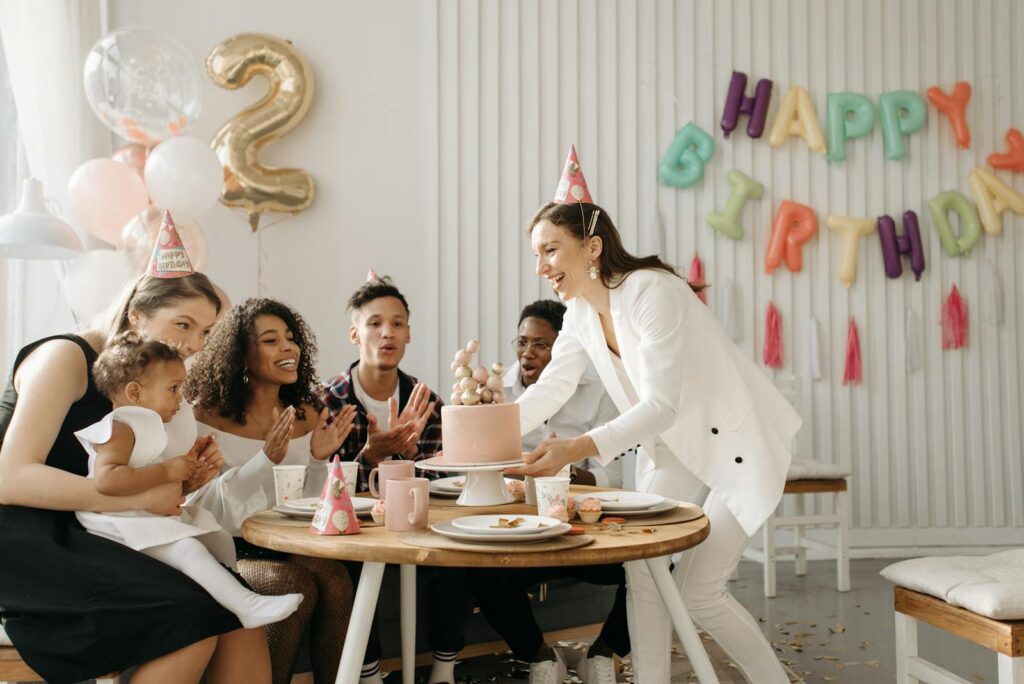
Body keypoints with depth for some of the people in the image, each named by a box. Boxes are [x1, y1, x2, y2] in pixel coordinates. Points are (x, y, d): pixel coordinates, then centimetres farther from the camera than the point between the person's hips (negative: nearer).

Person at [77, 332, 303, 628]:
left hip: (160, 516, 11)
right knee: (188, 549, -29)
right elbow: (105, 480, -31)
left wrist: (188, 468, 11)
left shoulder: (147, 427, 19)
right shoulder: (119, 428, -13)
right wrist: (165, 470, -27)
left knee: (220, 538, 10)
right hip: (127, 523, -11)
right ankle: (249, 605, -36)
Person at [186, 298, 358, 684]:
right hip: (229, 551, -4)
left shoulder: (306, 415, 8)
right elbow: (206, 509, -13)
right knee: (297, 586, -30)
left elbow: (311, 508, 10)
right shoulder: (207, 416, -6)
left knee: (335, 578, -27)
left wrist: (318, 460, -10)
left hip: (291, 546, 4)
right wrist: (267, 459, -25)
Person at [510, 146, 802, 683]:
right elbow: (551, 388, -5)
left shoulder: (653, 292, -27)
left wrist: (579, 448, -45)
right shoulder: (581, 311, -2)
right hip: (674, 448, 8)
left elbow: (661, 406, -33)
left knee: (697, 591, -5)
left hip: (738, 443, -7)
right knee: (640, 566, -2)